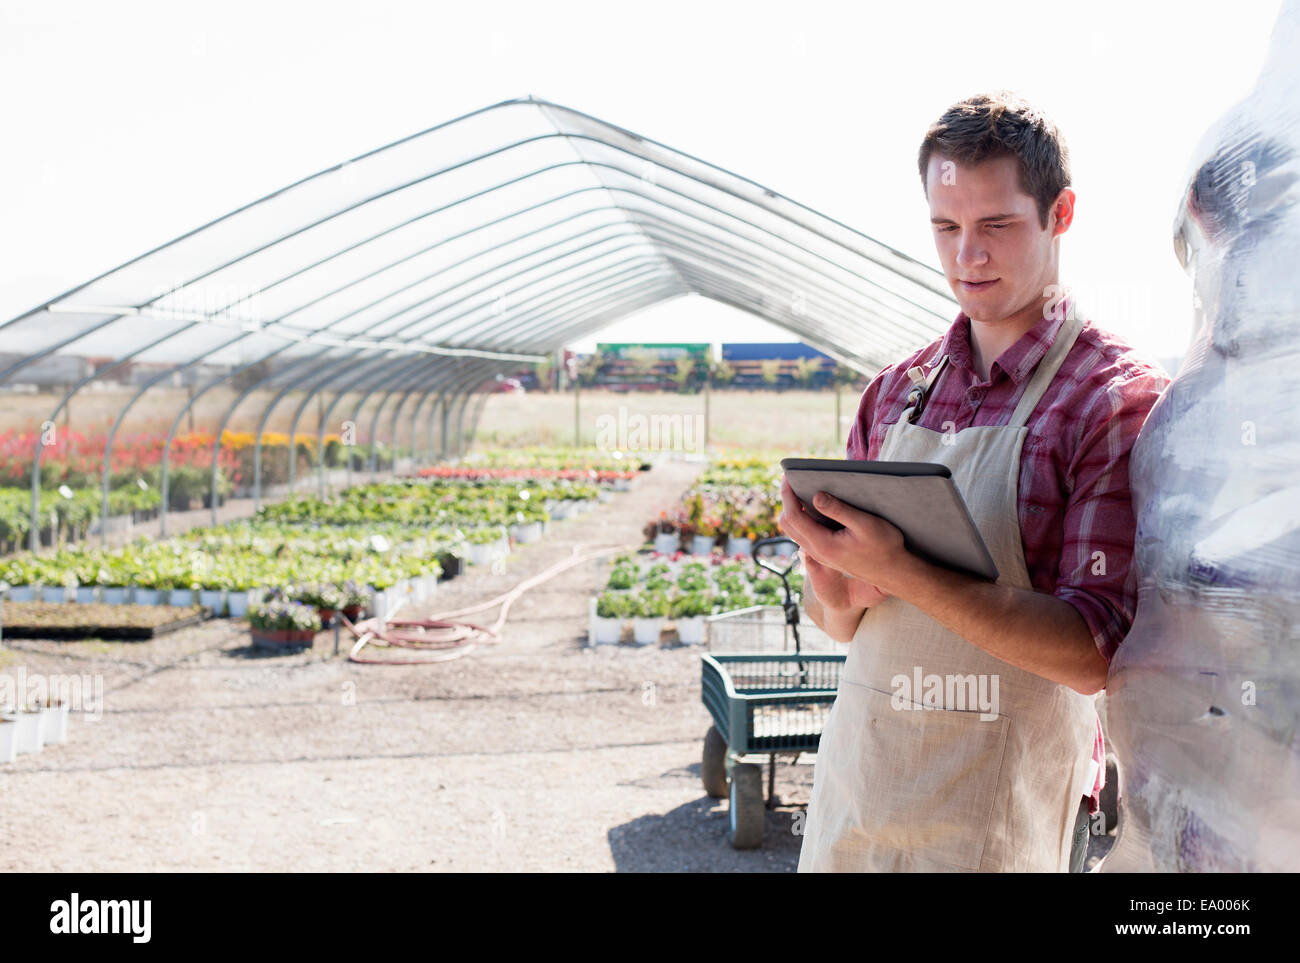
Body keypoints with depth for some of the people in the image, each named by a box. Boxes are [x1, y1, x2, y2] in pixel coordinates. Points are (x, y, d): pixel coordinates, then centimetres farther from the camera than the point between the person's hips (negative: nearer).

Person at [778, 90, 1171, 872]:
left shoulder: (1120, 398, -11)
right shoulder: (896, 393, 6)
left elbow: (1092, 654, -19)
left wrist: (903, 573, -27)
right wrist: (837, 596, -11)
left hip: (999, 816, -5)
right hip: (856, 781, 5)